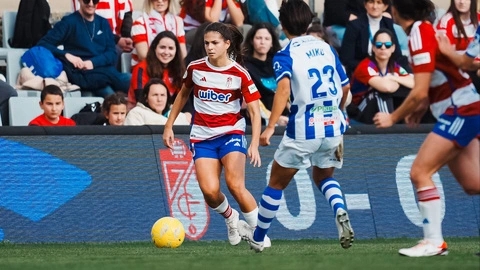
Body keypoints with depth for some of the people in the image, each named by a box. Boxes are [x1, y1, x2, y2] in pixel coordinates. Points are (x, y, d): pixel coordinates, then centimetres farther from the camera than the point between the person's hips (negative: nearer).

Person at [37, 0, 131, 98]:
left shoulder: (103, 23, 19)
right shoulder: (69, 22, 5)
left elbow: (112, 53, 10)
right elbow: (43, 45, -3)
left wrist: (93, 62, -10)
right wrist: (66, 55, -20)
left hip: (106, 71, 5)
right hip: (83, 75, -5)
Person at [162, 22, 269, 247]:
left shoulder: (240, 74, -9)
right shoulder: (195, 68, -1)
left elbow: (255, 112, -9)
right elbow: (183, 94, 18)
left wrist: (254, 144, -21)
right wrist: (169, 126, 16)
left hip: (231, 133, -2)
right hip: (202, 137, 2)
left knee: (235, 185, -22)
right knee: (210, 190, -17)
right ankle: (230, 218, 16)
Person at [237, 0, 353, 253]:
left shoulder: (285, 55, -8)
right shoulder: (327, 48, 7)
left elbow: (284, 89, -26)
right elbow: (345, 87, 15)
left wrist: (270, 127, -29)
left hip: (303, 130, -4)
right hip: (333, 127, 4)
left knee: (277, 183, 14)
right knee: (323, 176, 26)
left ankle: (257, 236, 27)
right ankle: (340, 211, -5)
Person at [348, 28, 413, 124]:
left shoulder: (395, 67, 1)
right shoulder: (366, 66, -20)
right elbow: (386, 87, -36)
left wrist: (393, 78, -19)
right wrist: (398, 83, -15)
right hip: (359, 112, -6)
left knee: (411, 92, -12)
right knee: (383, 91, -33)